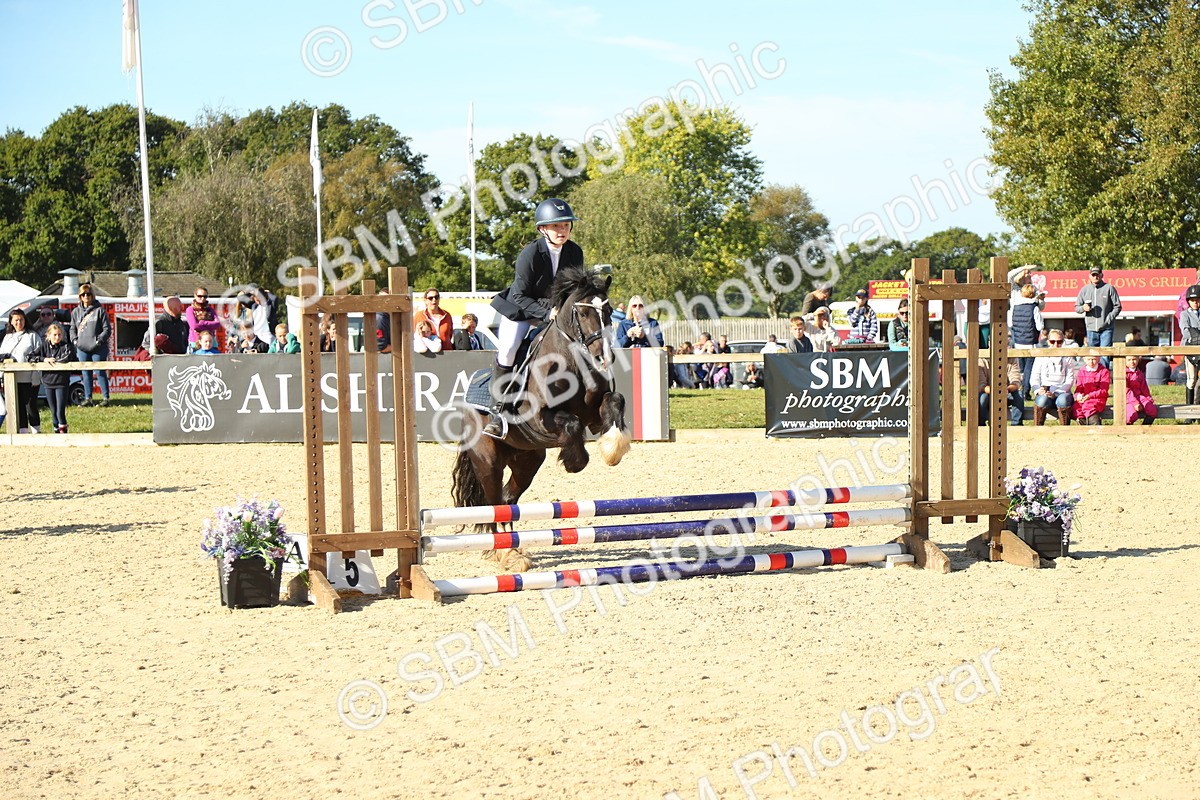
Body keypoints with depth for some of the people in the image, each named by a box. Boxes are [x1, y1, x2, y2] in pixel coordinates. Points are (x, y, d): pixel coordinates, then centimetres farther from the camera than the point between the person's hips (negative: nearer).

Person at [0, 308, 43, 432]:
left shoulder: (32, 336, -1)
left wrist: (36, 379, -12)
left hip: (29, 379, -4)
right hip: (12, 380, 4)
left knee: (31, 406, 0)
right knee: (19, 408, 7)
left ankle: (35, 432, 9)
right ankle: (23, 432, 13)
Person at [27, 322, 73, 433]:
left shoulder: (66, 346, -5)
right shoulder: (43, 346, 5)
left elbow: (67, 357, -24)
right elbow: (31, 357, 3)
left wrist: (53, 360, -11)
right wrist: (44, 359, -11)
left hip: (61, 383, -4)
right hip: (48, 382, 4)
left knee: (60, 411, -10)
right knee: (53, 411, 10)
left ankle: (63, 431, -1)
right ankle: (57, 431, 20)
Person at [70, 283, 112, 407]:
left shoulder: (99, 310, -1)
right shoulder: (76, 311, 13)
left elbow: (107, 329, -2)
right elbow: (73, 328, 19)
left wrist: (99, 340, -14)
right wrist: (75, 340, 2)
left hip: (98, 348, -4)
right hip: (82, 348, 4)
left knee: (100, 373, -3)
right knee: (86, 374, 7)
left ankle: (105, 397, 2)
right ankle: (87, 398, 12)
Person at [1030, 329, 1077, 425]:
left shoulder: (1067, 358, 9)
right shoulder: (1041, 357, 12)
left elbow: (1069, 381, 2)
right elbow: (1034, 378, 9)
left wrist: (1055, 393, -14)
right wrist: (1038, 390, -15)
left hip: (1062, 392, 0)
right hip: (1043, 393, 0)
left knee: (1063, 400, -37)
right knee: (1042, 400, -36)